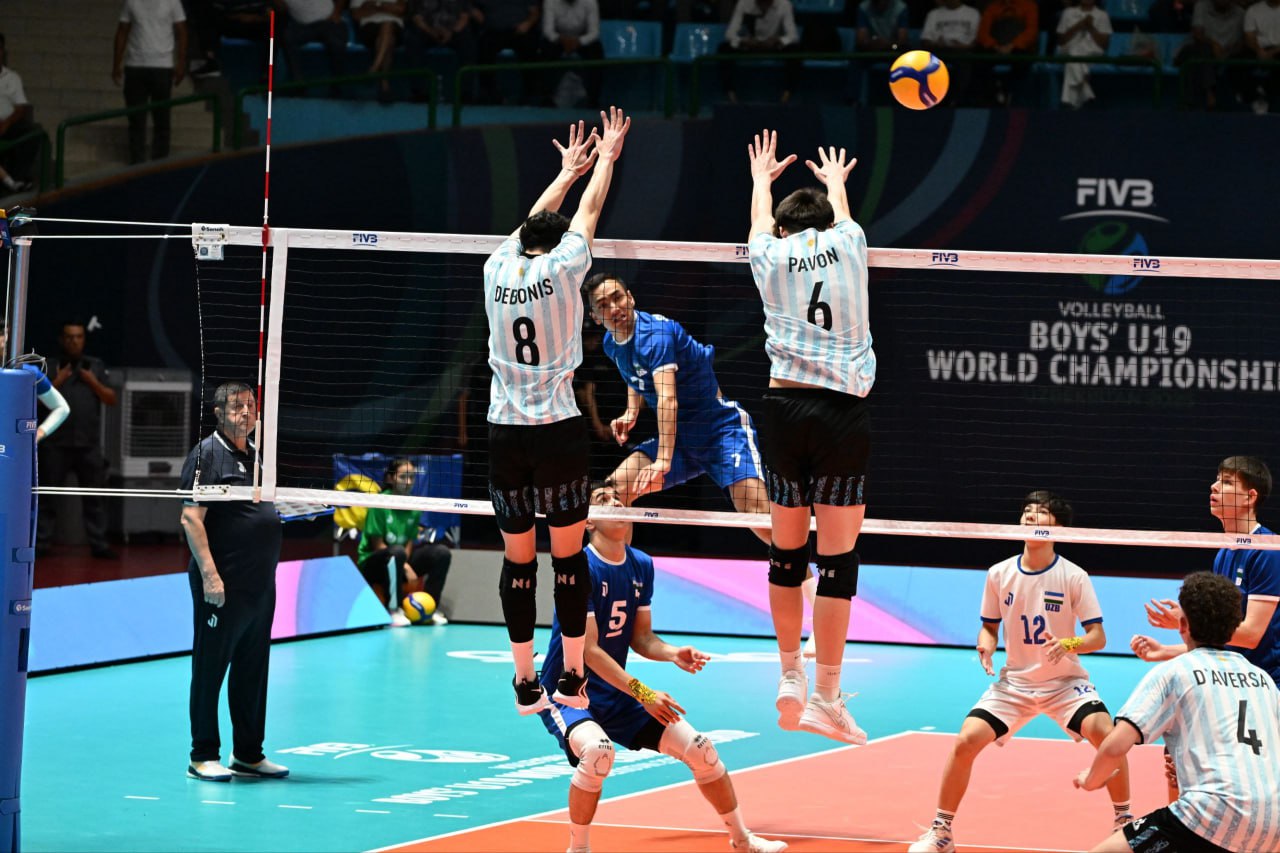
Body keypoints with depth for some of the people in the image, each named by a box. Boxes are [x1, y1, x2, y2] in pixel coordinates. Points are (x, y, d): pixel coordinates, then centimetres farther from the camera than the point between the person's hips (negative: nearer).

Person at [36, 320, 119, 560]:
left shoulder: (96, 366, 10)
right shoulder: (49, 366, 5)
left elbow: (111, 400, 6)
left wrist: (93, 382, -8)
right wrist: (57, 381, -12)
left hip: (89, 444, 1)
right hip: (56, 443, -1)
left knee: (93, 496, 2)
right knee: (47, 495, 0)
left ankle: (98, 544, 4)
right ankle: (40, 544, 4)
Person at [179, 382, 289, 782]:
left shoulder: (257, 455, 16)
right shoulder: (208, 454, -8)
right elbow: (191, 517, -15)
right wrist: (209, 574, -22)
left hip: (261, 584, 8)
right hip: (223, 585, -8)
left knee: (253, 670, 13)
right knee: (210, 667, -3)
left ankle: (249, 754, 20)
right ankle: (203, 757, 2)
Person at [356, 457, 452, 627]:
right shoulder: (380, 503, -15)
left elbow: (410, 542, 0)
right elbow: (377, 544, -15)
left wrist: (405, 564, -22)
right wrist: (405, 567, -22)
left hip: (402, 562, 6)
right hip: (373, 563, -6)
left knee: (441, 552, -11)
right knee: (397, 552, -38)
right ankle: (394, 611, -32)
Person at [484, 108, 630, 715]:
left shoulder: (498, 270, 4)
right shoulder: (561, 268, -5)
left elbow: (534, 222, 24)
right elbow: (590, 210, 11)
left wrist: (568, 170, 38)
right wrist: (606, 157, 27)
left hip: (504, 433, 3)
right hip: (558, 431, -3)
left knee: (517, 561, 6)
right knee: (569, 555, 3)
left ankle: (526, 683, 7)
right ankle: (573, 678, 5)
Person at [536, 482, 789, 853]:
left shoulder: (641, 566, 4)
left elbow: (641, 638, 10)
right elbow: (588, 649, -22)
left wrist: (673, 654, -11)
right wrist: (642, 693, -27)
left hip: (616, 695, 7)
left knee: (700, 748, 4)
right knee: (598, 750, -37)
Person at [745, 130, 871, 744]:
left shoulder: (771, 256, 9)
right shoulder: (847, 244, 9)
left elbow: (761, 220, 34)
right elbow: (839, 213, 34)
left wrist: (762, 177, 55)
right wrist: (835, 182, 56)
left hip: (784, 409, 2)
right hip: (844, 412, -2)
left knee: (787, 550, 13)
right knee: (838, 557, -2)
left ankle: (790, 681, 20)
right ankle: (825, 699, -4)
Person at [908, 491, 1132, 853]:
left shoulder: (1073, 576, -11)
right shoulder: (999, 574, -3)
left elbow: (1098, 636, -9)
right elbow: (989, 626, 11)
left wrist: (1069, 644, -29)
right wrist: (986, 646, -12)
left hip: (1064, 682, -2)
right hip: (1014, 682, 2)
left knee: (1105, 734, -27)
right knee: (966, 741, -16)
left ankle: (1124, 819, -7)